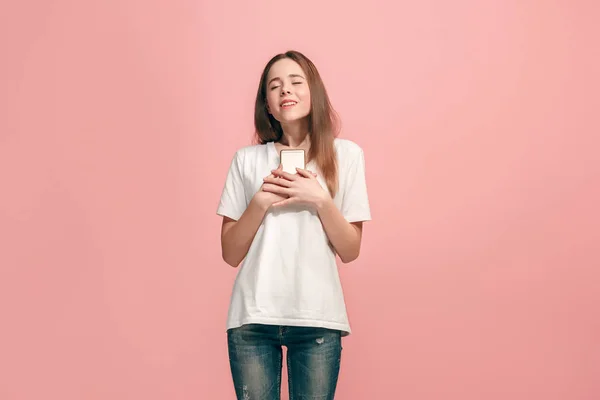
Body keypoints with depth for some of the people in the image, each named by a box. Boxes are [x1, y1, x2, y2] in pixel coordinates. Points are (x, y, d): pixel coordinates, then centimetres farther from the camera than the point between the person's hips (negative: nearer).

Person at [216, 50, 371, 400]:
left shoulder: (346, 154, 3)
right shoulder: (247, 159, 6)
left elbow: (350, 251, 2)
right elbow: (231, 254, 4)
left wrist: (320, 200, -12)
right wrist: (261, 202, -10)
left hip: (318, 318, -1)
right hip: (253, 318, 1)